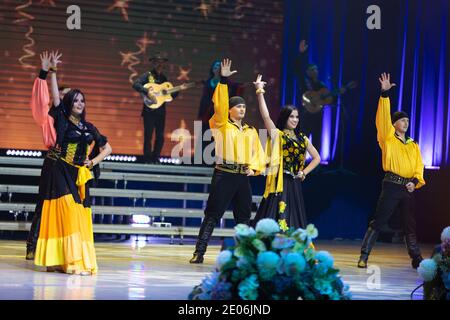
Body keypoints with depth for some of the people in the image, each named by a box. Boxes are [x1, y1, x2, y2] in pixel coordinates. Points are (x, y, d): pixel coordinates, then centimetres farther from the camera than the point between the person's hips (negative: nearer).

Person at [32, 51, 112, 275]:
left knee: (78, 216, -1)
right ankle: (64, 260, -13)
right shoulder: (61, 119, 1)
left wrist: (93, 162, 4)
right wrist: (53, 70, -19)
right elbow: (55, 95, -11)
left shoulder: (89, 128, 13)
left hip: (77, 176, 5)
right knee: (64, 213, -13)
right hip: (57, 172, -5)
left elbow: (107, 149, 19)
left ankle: (74, 260, 2)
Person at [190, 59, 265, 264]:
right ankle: (199, 252, -6)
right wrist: (223, 80, -19)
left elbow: (258, 153, 17)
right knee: (212, 215, -7)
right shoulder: (222, 125, 0)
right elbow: (220, 104, -12)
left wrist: (253, 167, -2)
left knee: (244, 217, 10)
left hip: (243, 177, 5)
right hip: (224, 175, -5)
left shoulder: (251, 131, 14)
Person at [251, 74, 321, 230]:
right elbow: (265, 116, -13)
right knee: (275, 218, -12)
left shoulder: (302, 138, 14)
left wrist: (304, 172, 7)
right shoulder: (277, 134, 0)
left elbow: (317, 158, 22)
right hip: (280, 183, -5)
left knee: (293, 220, 6)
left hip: (294, 184, 6)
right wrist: (260, 92, -16)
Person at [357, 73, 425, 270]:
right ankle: (364, 256, -8)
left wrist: (415, 181, -9)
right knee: (378, 222, -8)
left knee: (410, 225, 12)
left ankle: (416, 259, 20)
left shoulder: (413, 145, 16)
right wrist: (385, 94, -18)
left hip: (408, 188, 5)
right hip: (392, 185, -5)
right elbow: (383, 118, -10)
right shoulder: (388, 139, 2)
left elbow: (419, 165, 10)